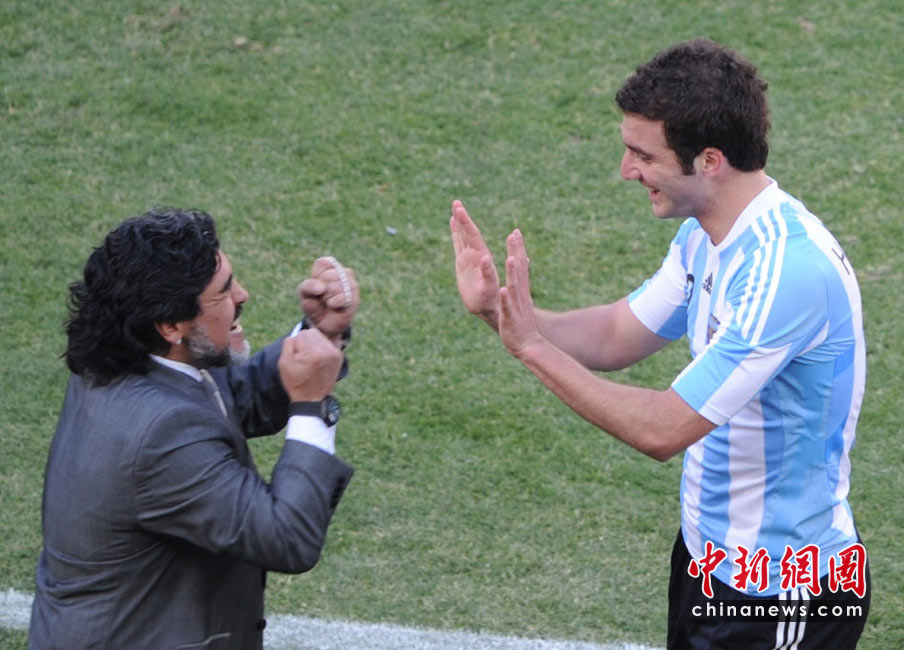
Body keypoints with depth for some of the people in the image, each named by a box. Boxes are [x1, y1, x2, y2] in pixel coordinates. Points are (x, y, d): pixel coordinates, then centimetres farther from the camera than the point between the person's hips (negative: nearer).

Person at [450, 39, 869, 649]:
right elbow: (618, 335, 7)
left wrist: (533, 346, -24)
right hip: (709, 553, 9)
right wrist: (499, 307, -8)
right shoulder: (705, 235, 1)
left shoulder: (788, 269, -30)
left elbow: (663, 429, -29)